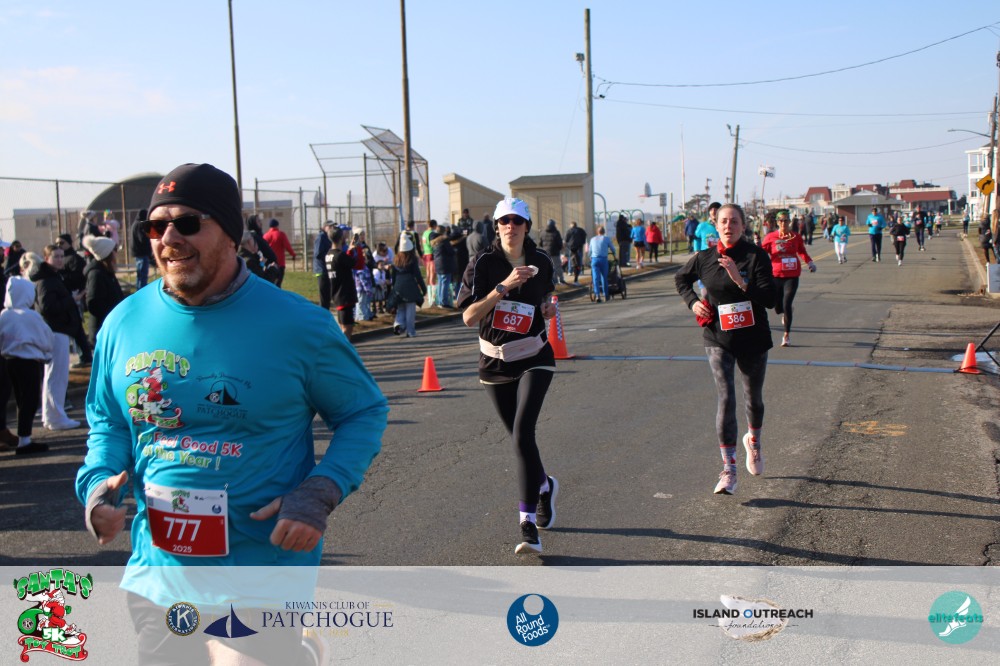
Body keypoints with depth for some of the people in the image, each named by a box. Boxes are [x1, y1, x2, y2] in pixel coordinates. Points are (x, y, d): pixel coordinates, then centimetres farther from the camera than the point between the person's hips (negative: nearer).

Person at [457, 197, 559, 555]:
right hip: (495, 362, 1)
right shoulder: (484, 263, -9)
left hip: (534, 359, -1)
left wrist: (548, 309, -2)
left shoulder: (541, 262, 1)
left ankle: (528, 526, -14)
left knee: (523, 433, -17)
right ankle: (544, 485, 45)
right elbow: (469, 317, -18)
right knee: (520, 438, 11)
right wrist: (504, 286, -27)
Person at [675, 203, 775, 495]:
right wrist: (692, 301, 1)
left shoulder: (757, 256, -10)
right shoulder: (705, 258, -3)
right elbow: (681, 278, 18)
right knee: (726, 398, -13)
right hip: (718, 339, 0)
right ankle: (728, 470, -11)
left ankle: (754, 441, 49)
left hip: (753, 339, 0)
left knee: (753, 398, 18)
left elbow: (769, 299, -17)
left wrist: (740, 280, -29)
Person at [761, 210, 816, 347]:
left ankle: (786, 335, 3)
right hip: (776, 275, 0)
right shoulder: (770, 237, -2)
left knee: (787, 305, -10)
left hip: (792, 276, 0)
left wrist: (810, 262, 3)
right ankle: (784, 314, 46)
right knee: (778, 308, 5)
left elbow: (802, 252, 17)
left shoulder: (796, 237, 3)